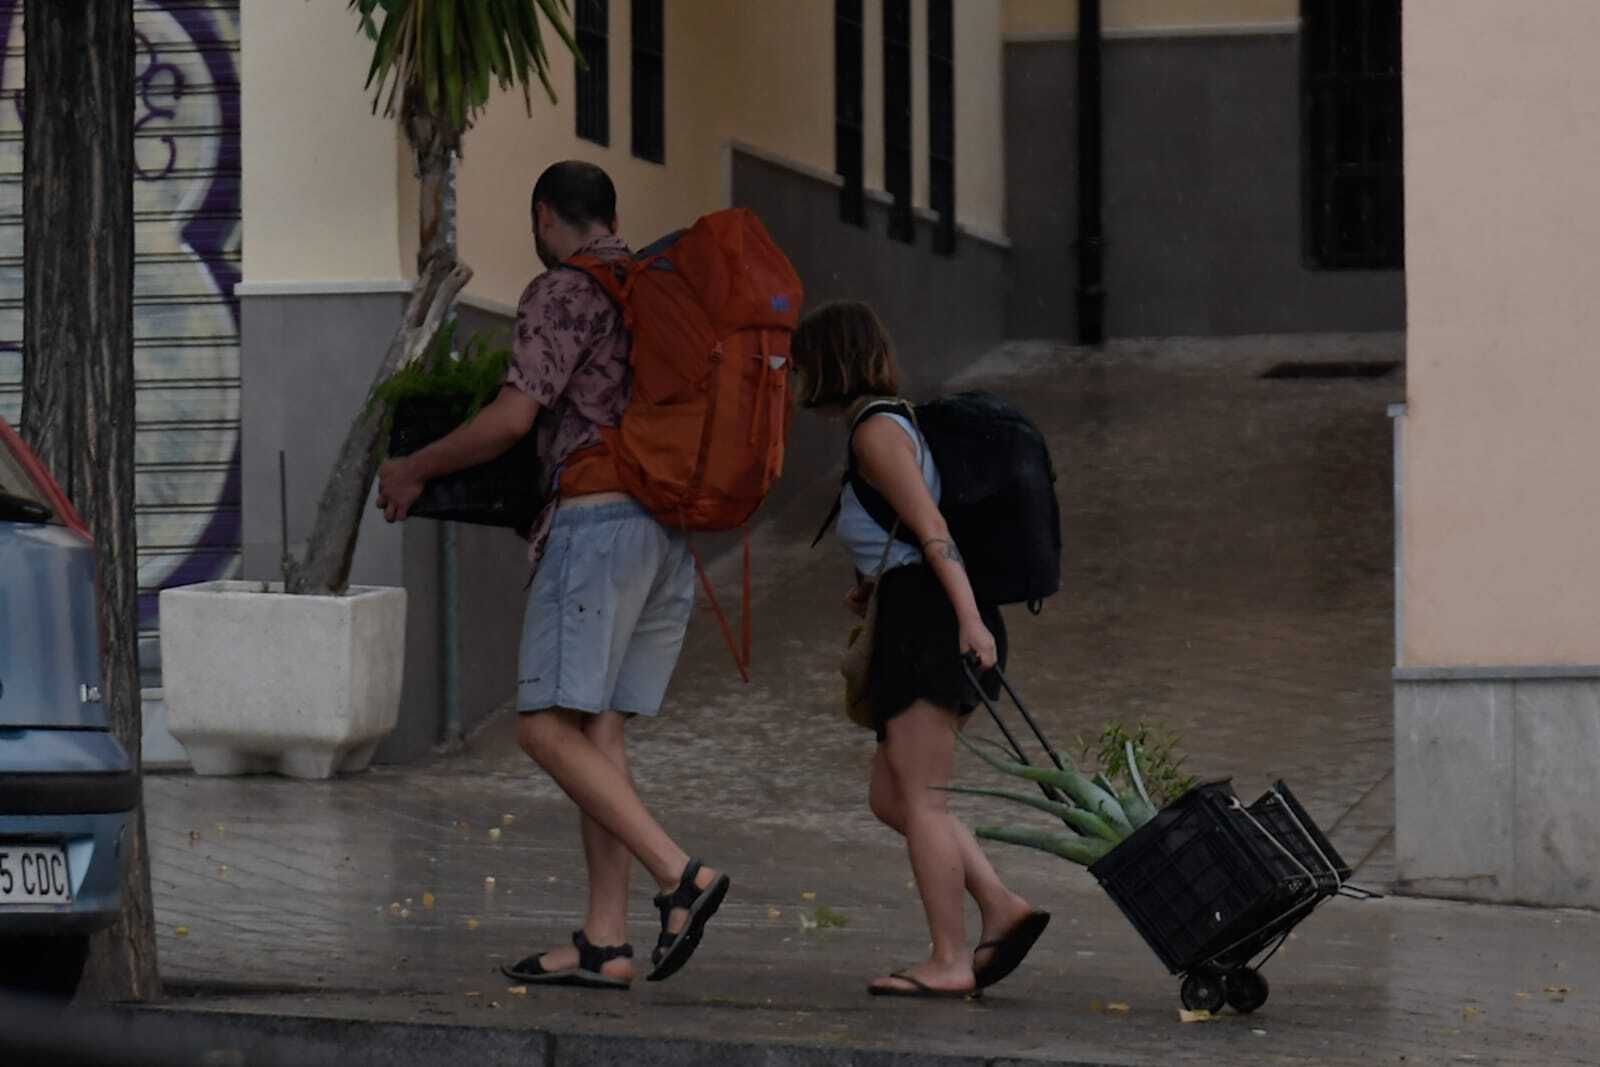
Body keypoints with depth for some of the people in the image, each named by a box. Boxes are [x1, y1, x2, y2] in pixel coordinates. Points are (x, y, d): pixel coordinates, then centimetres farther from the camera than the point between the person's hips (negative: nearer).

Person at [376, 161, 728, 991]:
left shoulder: (563, 292, -5)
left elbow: (512, 417, -13)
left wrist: (414, 470, 1)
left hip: (600, 518, -8)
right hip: (672, 526, 8)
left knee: (547, 727, -8)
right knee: (596, 727, 6)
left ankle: (680, 875, -18)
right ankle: (604, 943, 1)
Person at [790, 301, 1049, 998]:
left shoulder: (876, 430, -8)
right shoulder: (898, 422, 22)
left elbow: (932, 528, -18)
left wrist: (969, 616, -26)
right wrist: (874, 587, 19)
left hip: (930, 619, -10)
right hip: (918, 616, 10)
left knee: (917, 798, -7)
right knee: (891, 798, 11)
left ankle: (949, 962, -6)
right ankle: (1003, 910, 2)